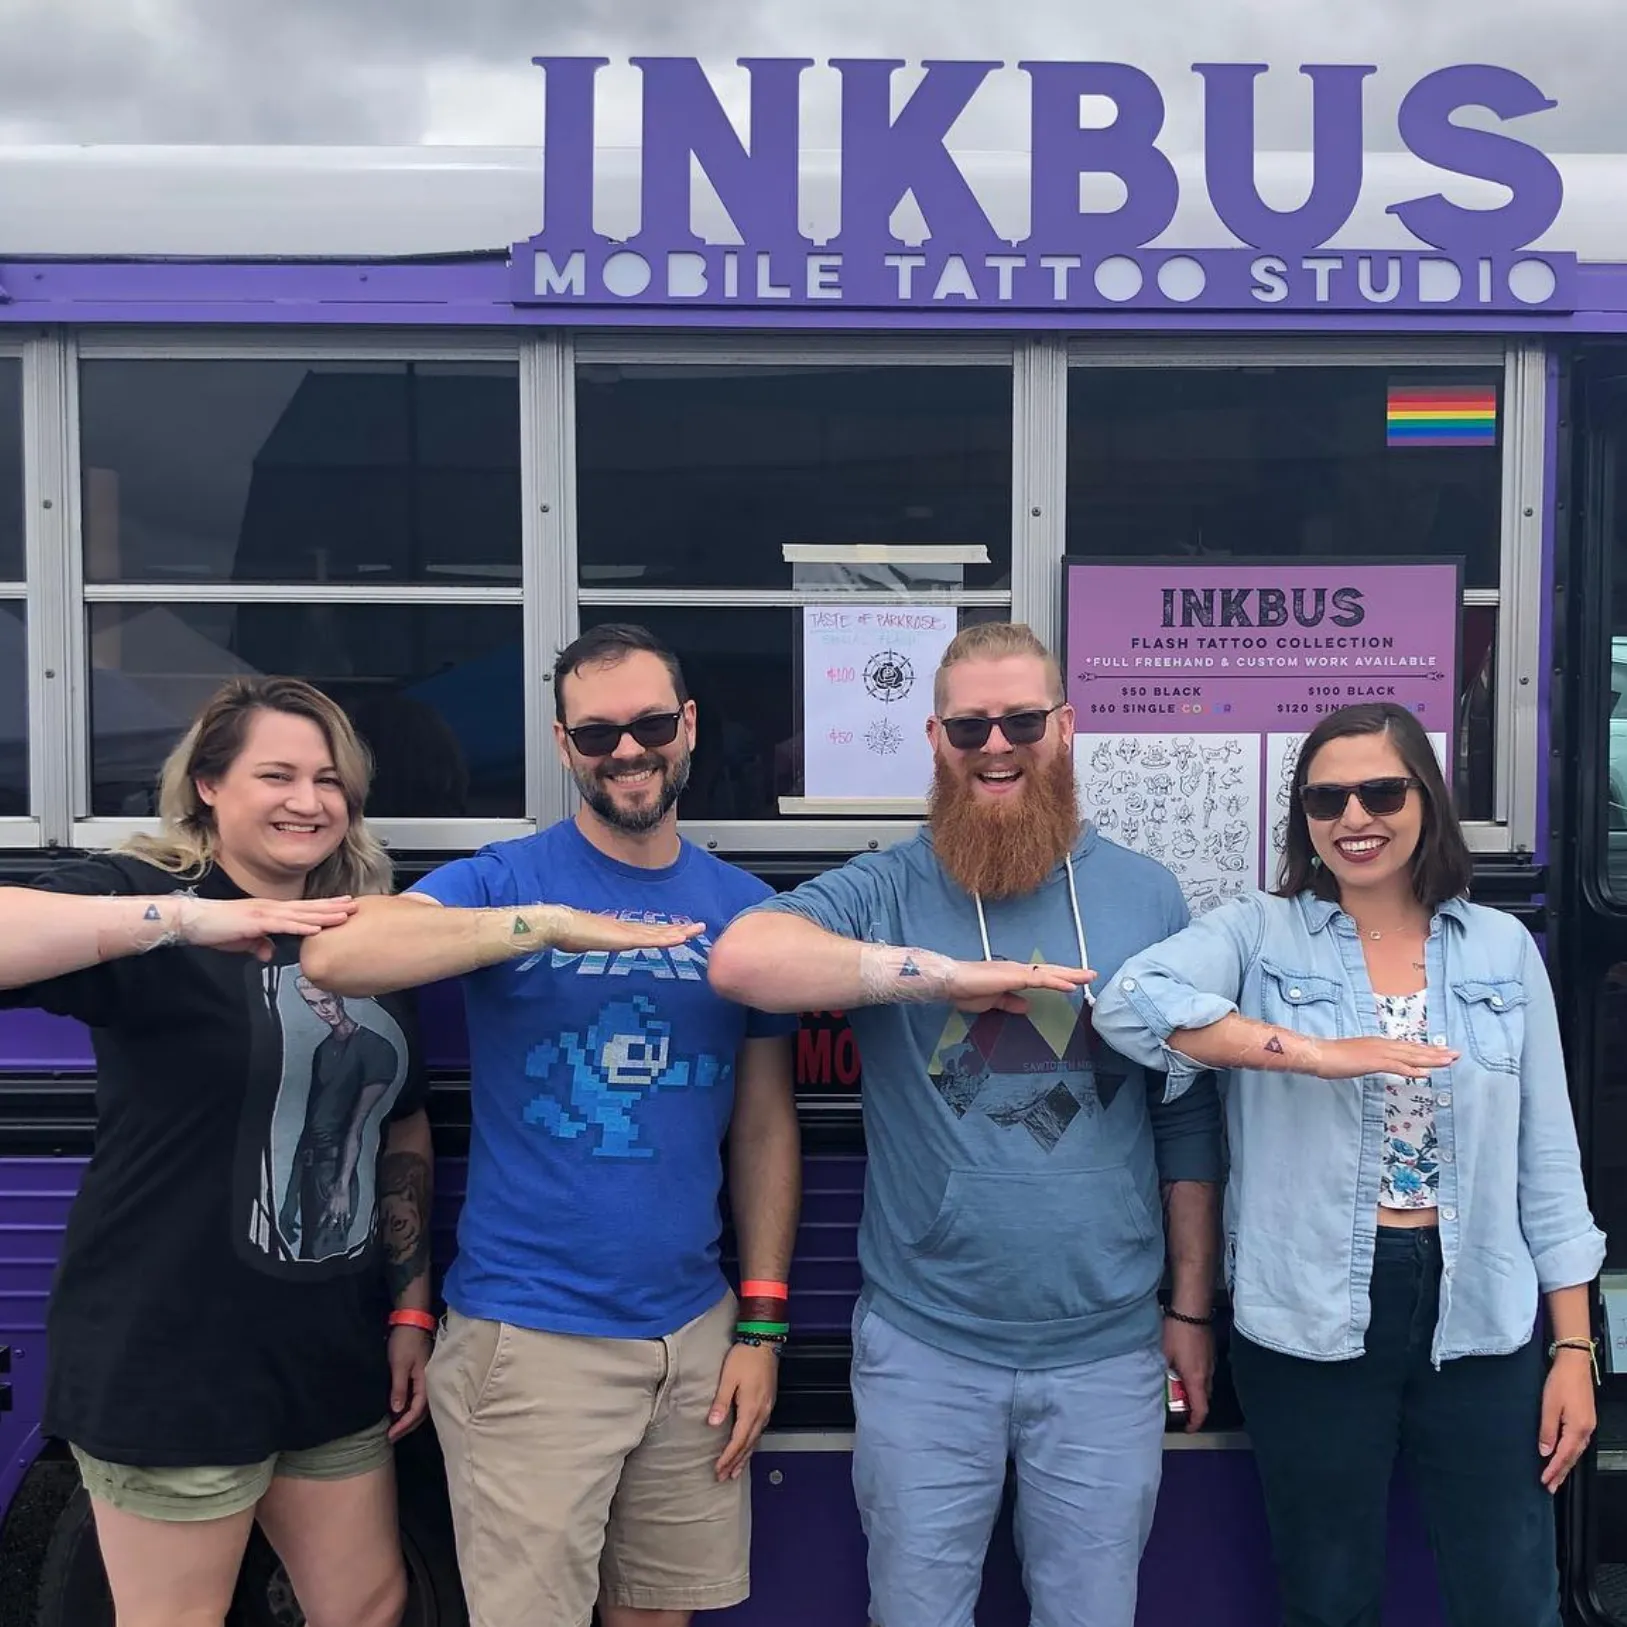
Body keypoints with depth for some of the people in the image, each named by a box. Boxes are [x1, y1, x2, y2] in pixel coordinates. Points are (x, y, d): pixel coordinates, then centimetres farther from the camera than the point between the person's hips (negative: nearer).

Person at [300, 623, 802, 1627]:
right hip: (528, 1336, -3)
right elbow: (335, 956, -25)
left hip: (695, 1331, 4)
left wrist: (761, 1326, 4)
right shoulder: (506, 881, -6)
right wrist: (555, 924, -31)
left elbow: (766, 1128, 8)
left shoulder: (745, 908, 4)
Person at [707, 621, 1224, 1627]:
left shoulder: (1147, 897, 0)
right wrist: (944, 974, -32)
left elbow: (1189, 1120, 5)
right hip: (923, 1345, -1)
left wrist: (1192, 1309, 7)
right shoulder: (884, 892, -7)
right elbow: (741, 959, -27)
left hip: (1107, 1351, 1)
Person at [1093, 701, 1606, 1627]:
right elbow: (1130, 1002, -24)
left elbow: (1547, 1158, 6)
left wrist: (1573, 1346, 3)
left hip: (1480, 1317, 2)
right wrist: (1313, 1051, -29)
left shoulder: (1504, 949, 5)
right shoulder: (1260, 934, -4)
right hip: (1312, 1320, -1)